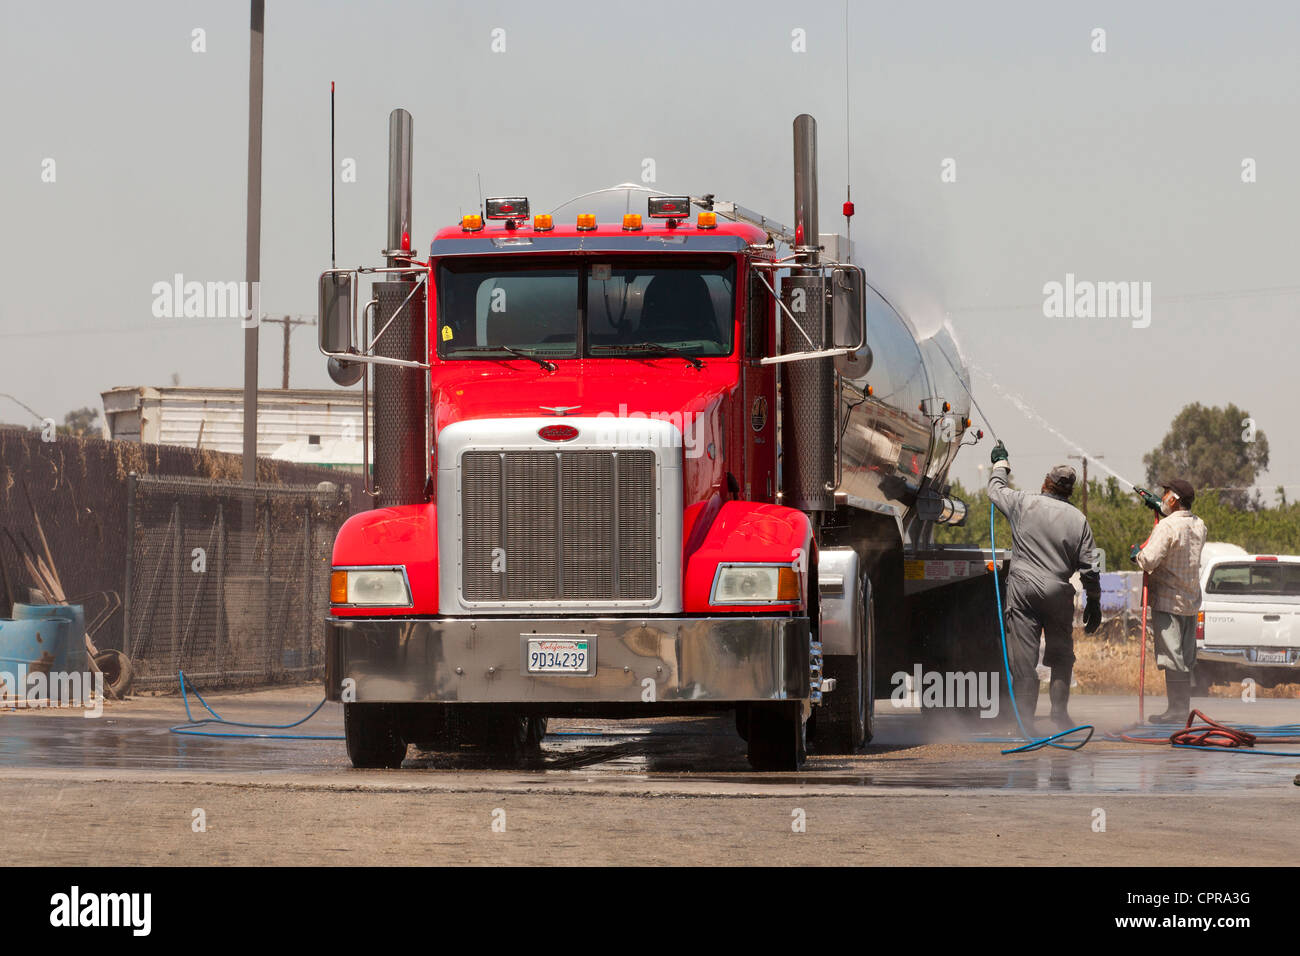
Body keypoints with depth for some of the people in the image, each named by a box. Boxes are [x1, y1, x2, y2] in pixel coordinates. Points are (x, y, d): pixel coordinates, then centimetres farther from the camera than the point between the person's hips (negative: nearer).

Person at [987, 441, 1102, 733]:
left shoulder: (1023, 503, 0)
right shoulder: (1077, 518, 3)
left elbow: (995, 490, 21)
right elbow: (1089, 567, 3)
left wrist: (1000, 464, 40)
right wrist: (1094, 603, 14)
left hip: (1023, 588, -1)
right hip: (1059, 593, 1)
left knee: (1024, 657, -2)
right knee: (1061, 654, 17)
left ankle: (1025, 719, -4)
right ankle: (1059, 711, 15)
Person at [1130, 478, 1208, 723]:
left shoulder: (1167, 526, -18)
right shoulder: (1199, 526, 6)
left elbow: (1149, 561, -24)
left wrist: (1136, 554, -2)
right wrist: (1158, 506, 33)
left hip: (1167, 601, -8)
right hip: (1191, 601, 8)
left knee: (1172, 655, -5)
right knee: (1186, 657, 12)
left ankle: (1177, 709, -6)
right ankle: (1184, 707, 16)